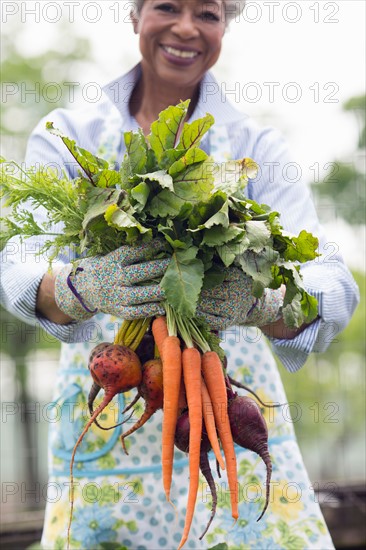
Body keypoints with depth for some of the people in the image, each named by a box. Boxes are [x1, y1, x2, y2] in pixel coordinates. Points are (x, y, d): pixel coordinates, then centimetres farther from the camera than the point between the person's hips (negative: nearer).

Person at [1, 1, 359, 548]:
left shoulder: (258, 147, 2)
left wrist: (260, 302, -34)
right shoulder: (66, 136, 2)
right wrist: (79, 289, -35)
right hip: (104, 434, 0)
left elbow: (331, 282, -11)